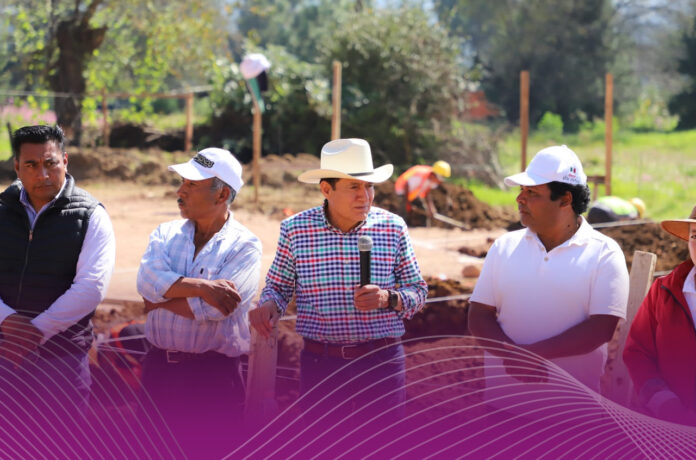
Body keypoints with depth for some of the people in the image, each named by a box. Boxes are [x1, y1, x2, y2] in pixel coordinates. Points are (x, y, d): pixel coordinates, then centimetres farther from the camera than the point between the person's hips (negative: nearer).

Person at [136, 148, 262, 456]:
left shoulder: (244, 247, -6)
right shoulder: (165, 234, 9)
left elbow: (211, 309, -18)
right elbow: (147, 280, -10)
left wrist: (159, 301, -7)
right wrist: (199, 286, -19)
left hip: (213, 374, -4)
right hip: (159, 369, 4)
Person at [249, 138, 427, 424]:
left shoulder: (393, 228, 0)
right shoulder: (295, 229, 0)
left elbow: (418, 291, 7)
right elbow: (278, 286, 12)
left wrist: (389, 299, -14)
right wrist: (269, 305, -11)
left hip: (382, 360, 0)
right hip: (320, 363, 0)